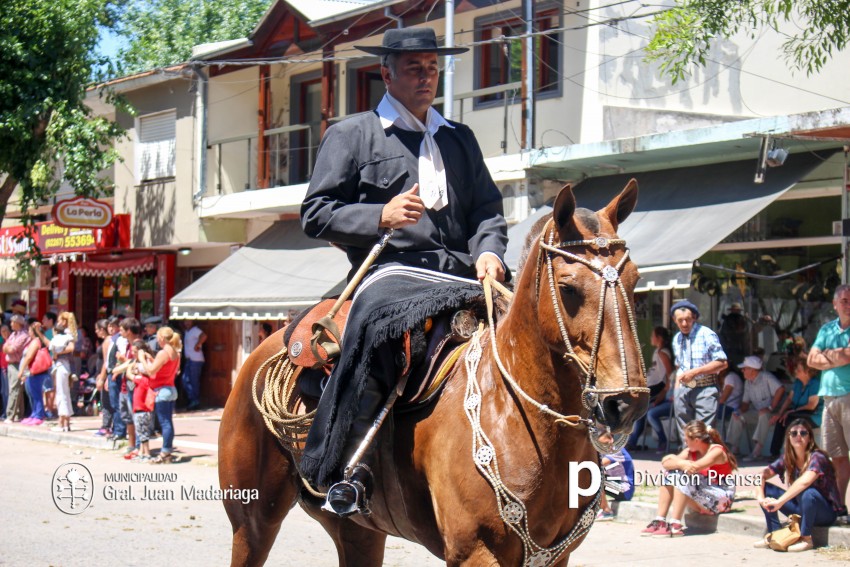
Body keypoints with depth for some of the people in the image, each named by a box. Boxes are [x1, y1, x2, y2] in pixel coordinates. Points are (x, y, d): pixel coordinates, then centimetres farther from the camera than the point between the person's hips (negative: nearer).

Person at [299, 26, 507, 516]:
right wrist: (381, 216, -12)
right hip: (390, 272, -5)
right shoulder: (352, 135, 11)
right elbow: (316, 214, 4)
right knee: (377, 323, -38)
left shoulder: (460, 139, 25)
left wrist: (487, 251, -1)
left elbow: (487, 209, 22)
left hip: (458, 273, 5)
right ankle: (349, 467, -33)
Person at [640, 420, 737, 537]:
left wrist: (674, 459, -14)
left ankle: (675, 526, -32)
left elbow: (694, 467, -30)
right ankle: (660, 520, -13)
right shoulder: (691, 452, 6)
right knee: (670, 474, -4)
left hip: (722, 498, -8)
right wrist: (680, 464, -30)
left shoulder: (717, 451, -14)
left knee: (684, 477, -26)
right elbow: (666, 464, -7)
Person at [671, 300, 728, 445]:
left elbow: (722, 363, -9)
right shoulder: (677, 339, 14)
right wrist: (677, 387, 13)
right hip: (683, 389, 6)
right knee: (685, 434, 7)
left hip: (704, 389, -6)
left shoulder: (707, 335, -6)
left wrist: (694, 372, -14)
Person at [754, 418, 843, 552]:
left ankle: (806, 539, -21)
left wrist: (779, 502, -39)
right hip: (801, 509, 6)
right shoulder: (787, 459, -2)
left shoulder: (817, 457, -21)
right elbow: (761, 476, -3)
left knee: (807, 492, -37)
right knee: (766, 488, -7)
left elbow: (804, 482, -39)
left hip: (826, 512, -6)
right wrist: (761, 497, -22)